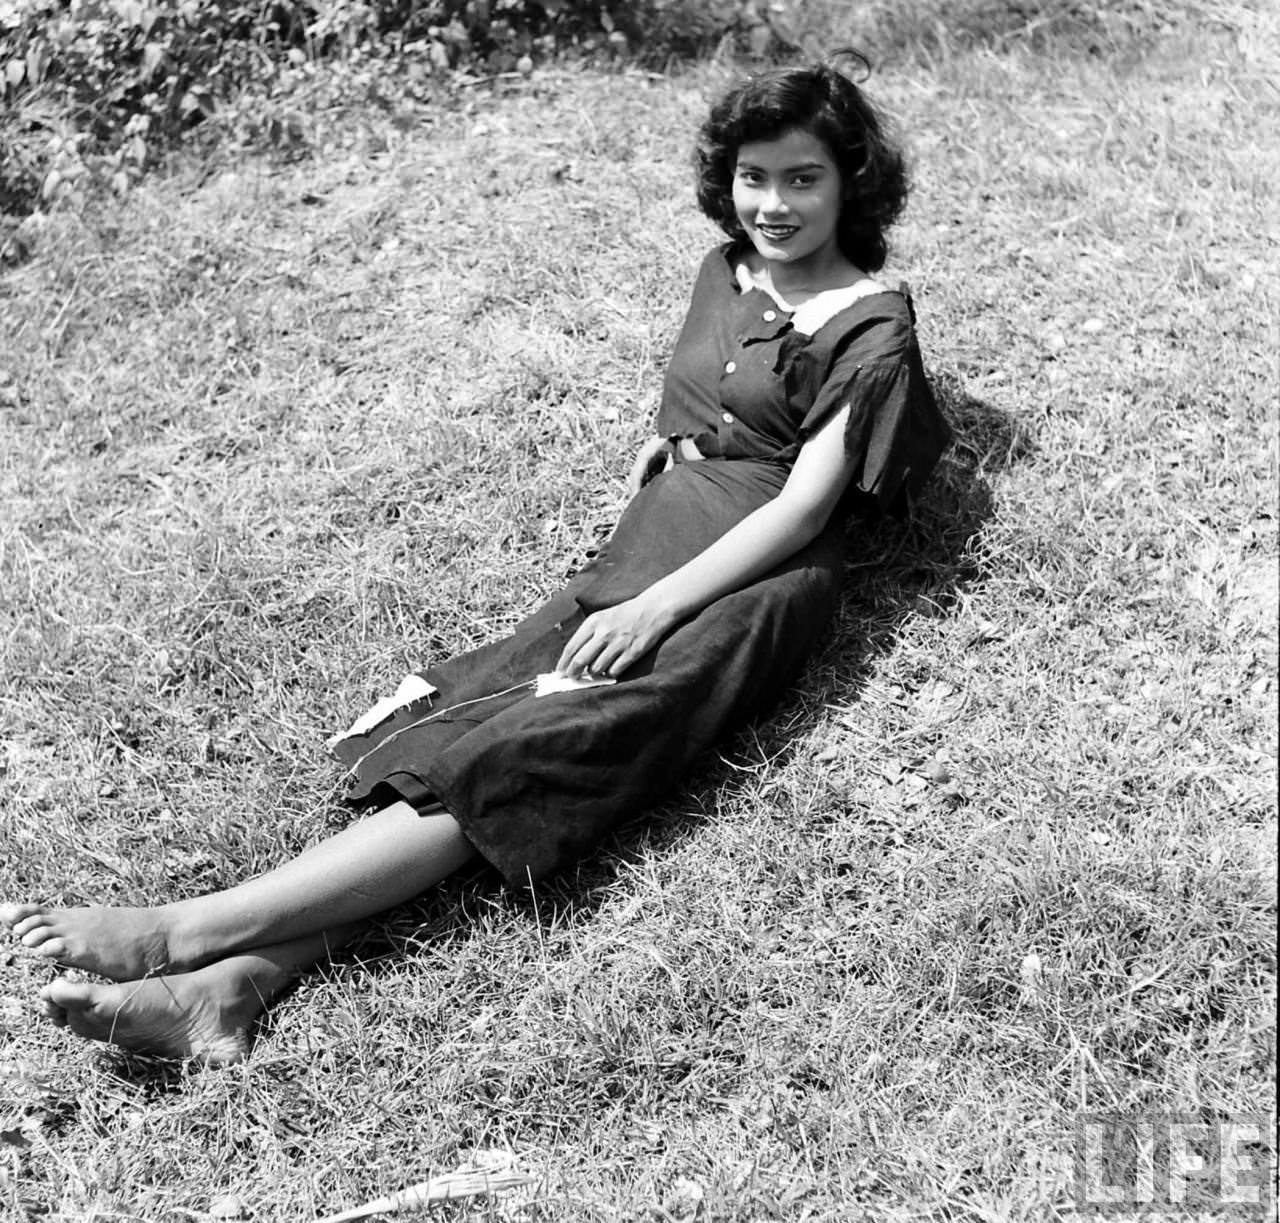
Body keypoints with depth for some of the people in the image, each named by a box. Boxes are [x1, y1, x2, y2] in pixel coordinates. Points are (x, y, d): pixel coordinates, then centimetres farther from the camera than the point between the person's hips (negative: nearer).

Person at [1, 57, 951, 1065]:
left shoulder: (871, 325, -1)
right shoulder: (726, 270, 19)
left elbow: (803, 506, -10)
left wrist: (657, 605, -19)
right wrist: (663, 446, 11)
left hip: (757, 574, -6)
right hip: (658, 533, 6)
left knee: (545, 742, -27)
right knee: (488, 712, -20)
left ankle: (191, 930, -36)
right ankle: (238, 979, -35)